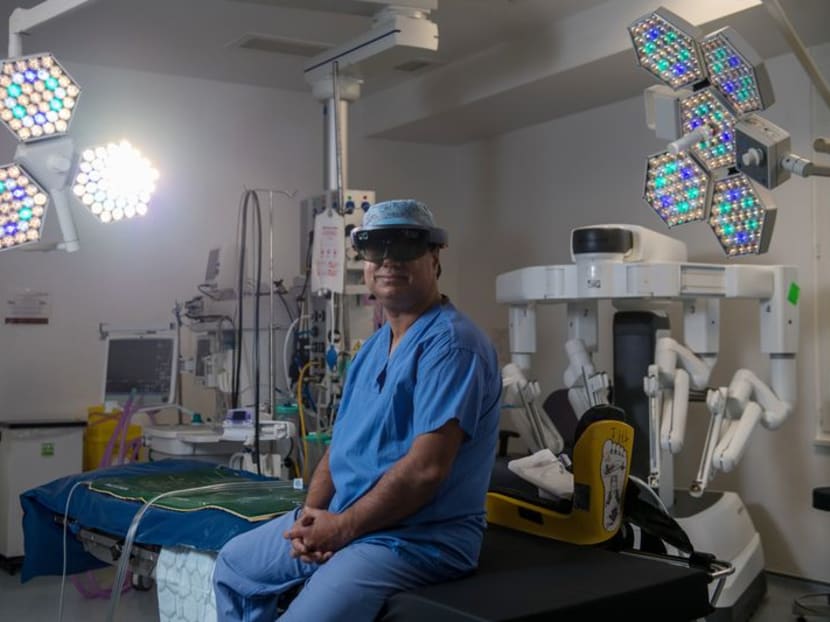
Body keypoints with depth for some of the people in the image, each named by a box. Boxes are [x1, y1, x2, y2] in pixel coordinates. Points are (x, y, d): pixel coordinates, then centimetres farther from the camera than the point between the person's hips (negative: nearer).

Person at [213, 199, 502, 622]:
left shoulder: (450, 343, -18)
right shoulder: (374, 346, 13)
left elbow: (426, 468, -25)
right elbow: (341, 443, 13)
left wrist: (342, 527, -16)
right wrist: (311, 514, -4)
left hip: (419, 537, -9)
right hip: (342, 518, 9)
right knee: (234, 565, 19)